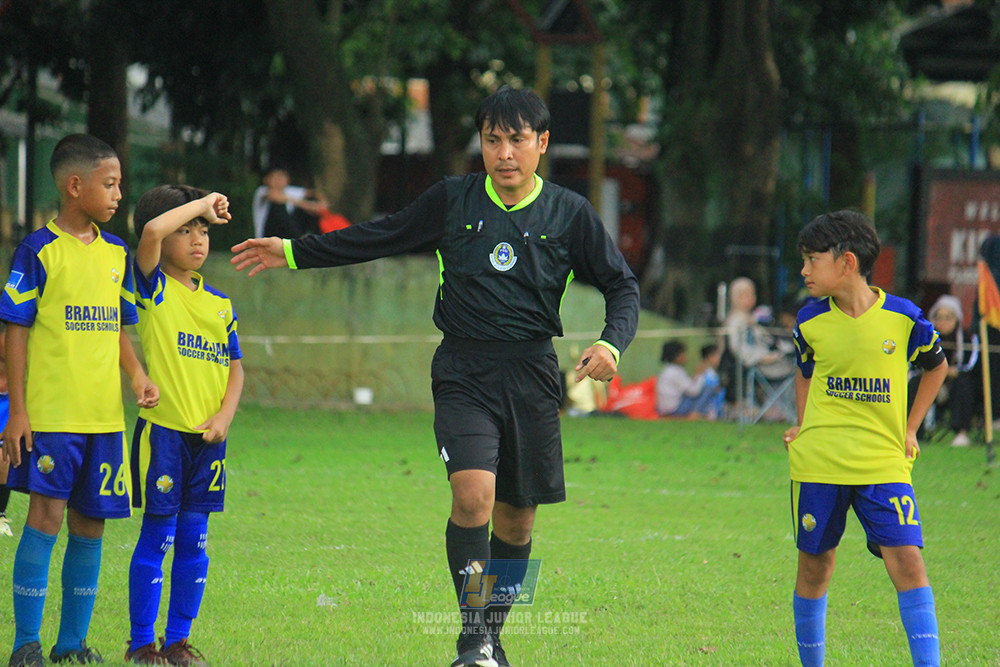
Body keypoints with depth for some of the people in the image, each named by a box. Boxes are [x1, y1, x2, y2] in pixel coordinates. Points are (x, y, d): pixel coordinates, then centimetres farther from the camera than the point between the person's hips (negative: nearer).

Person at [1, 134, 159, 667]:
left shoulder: (116, 253, 12)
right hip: (50, 413, -6)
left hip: (104, 416, 6)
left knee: (90, 524, 7)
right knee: (46, 515, -8)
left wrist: (137, 375, 2)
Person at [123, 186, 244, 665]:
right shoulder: (154, 288, -2)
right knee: (158, 537, -3)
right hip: (163, 429, -5)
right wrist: (202, 205, -7)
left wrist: (225, 415, 0)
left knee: (194, 543, 7)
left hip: (207, 436, 5)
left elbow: (234, 367, 16)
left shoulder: (220, 305, 13)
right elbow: (152, 230, -20)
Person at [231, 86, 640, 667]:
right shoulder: (452, 200, 4)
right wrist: (294, 253, 18)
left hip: (532, 375, 1)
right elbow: (383, 237, 16)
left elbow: (623, 285, 9)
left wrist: (612, 343, -10)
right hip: (463, 373, -1)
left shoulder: (570, 214, 2)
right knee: (473, 495, -21)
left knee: (516, 517, 6)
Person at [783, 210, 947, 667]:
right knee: (814, 565, 6)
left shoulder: (902, 318, -3)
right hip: (819, 465, 2)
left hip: (884, 463, -2)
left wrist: (910, 429, 12)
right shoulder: (811, 322, 3)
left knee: (906, 560, -12)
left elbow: (936, 367, 16)